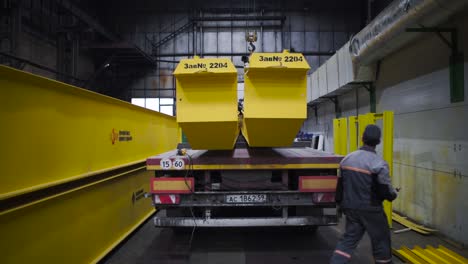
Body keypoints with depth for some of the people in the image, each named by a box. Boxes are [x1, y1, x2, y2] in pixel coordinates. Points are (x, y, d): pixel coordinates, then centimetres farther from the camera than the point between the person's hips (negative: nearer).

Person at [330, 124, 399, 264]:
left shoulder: (347, 158, 1)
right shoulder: (379, 163, -18)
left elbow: (340, 185, 8)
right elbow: (385, 190, -12)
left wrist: (341, 203, 19)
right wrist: (394, 194, 12)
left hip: (351, 207, 5)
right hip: (371, 210, -5)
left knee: (349, 238, 13)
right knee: (381, 241, 15)